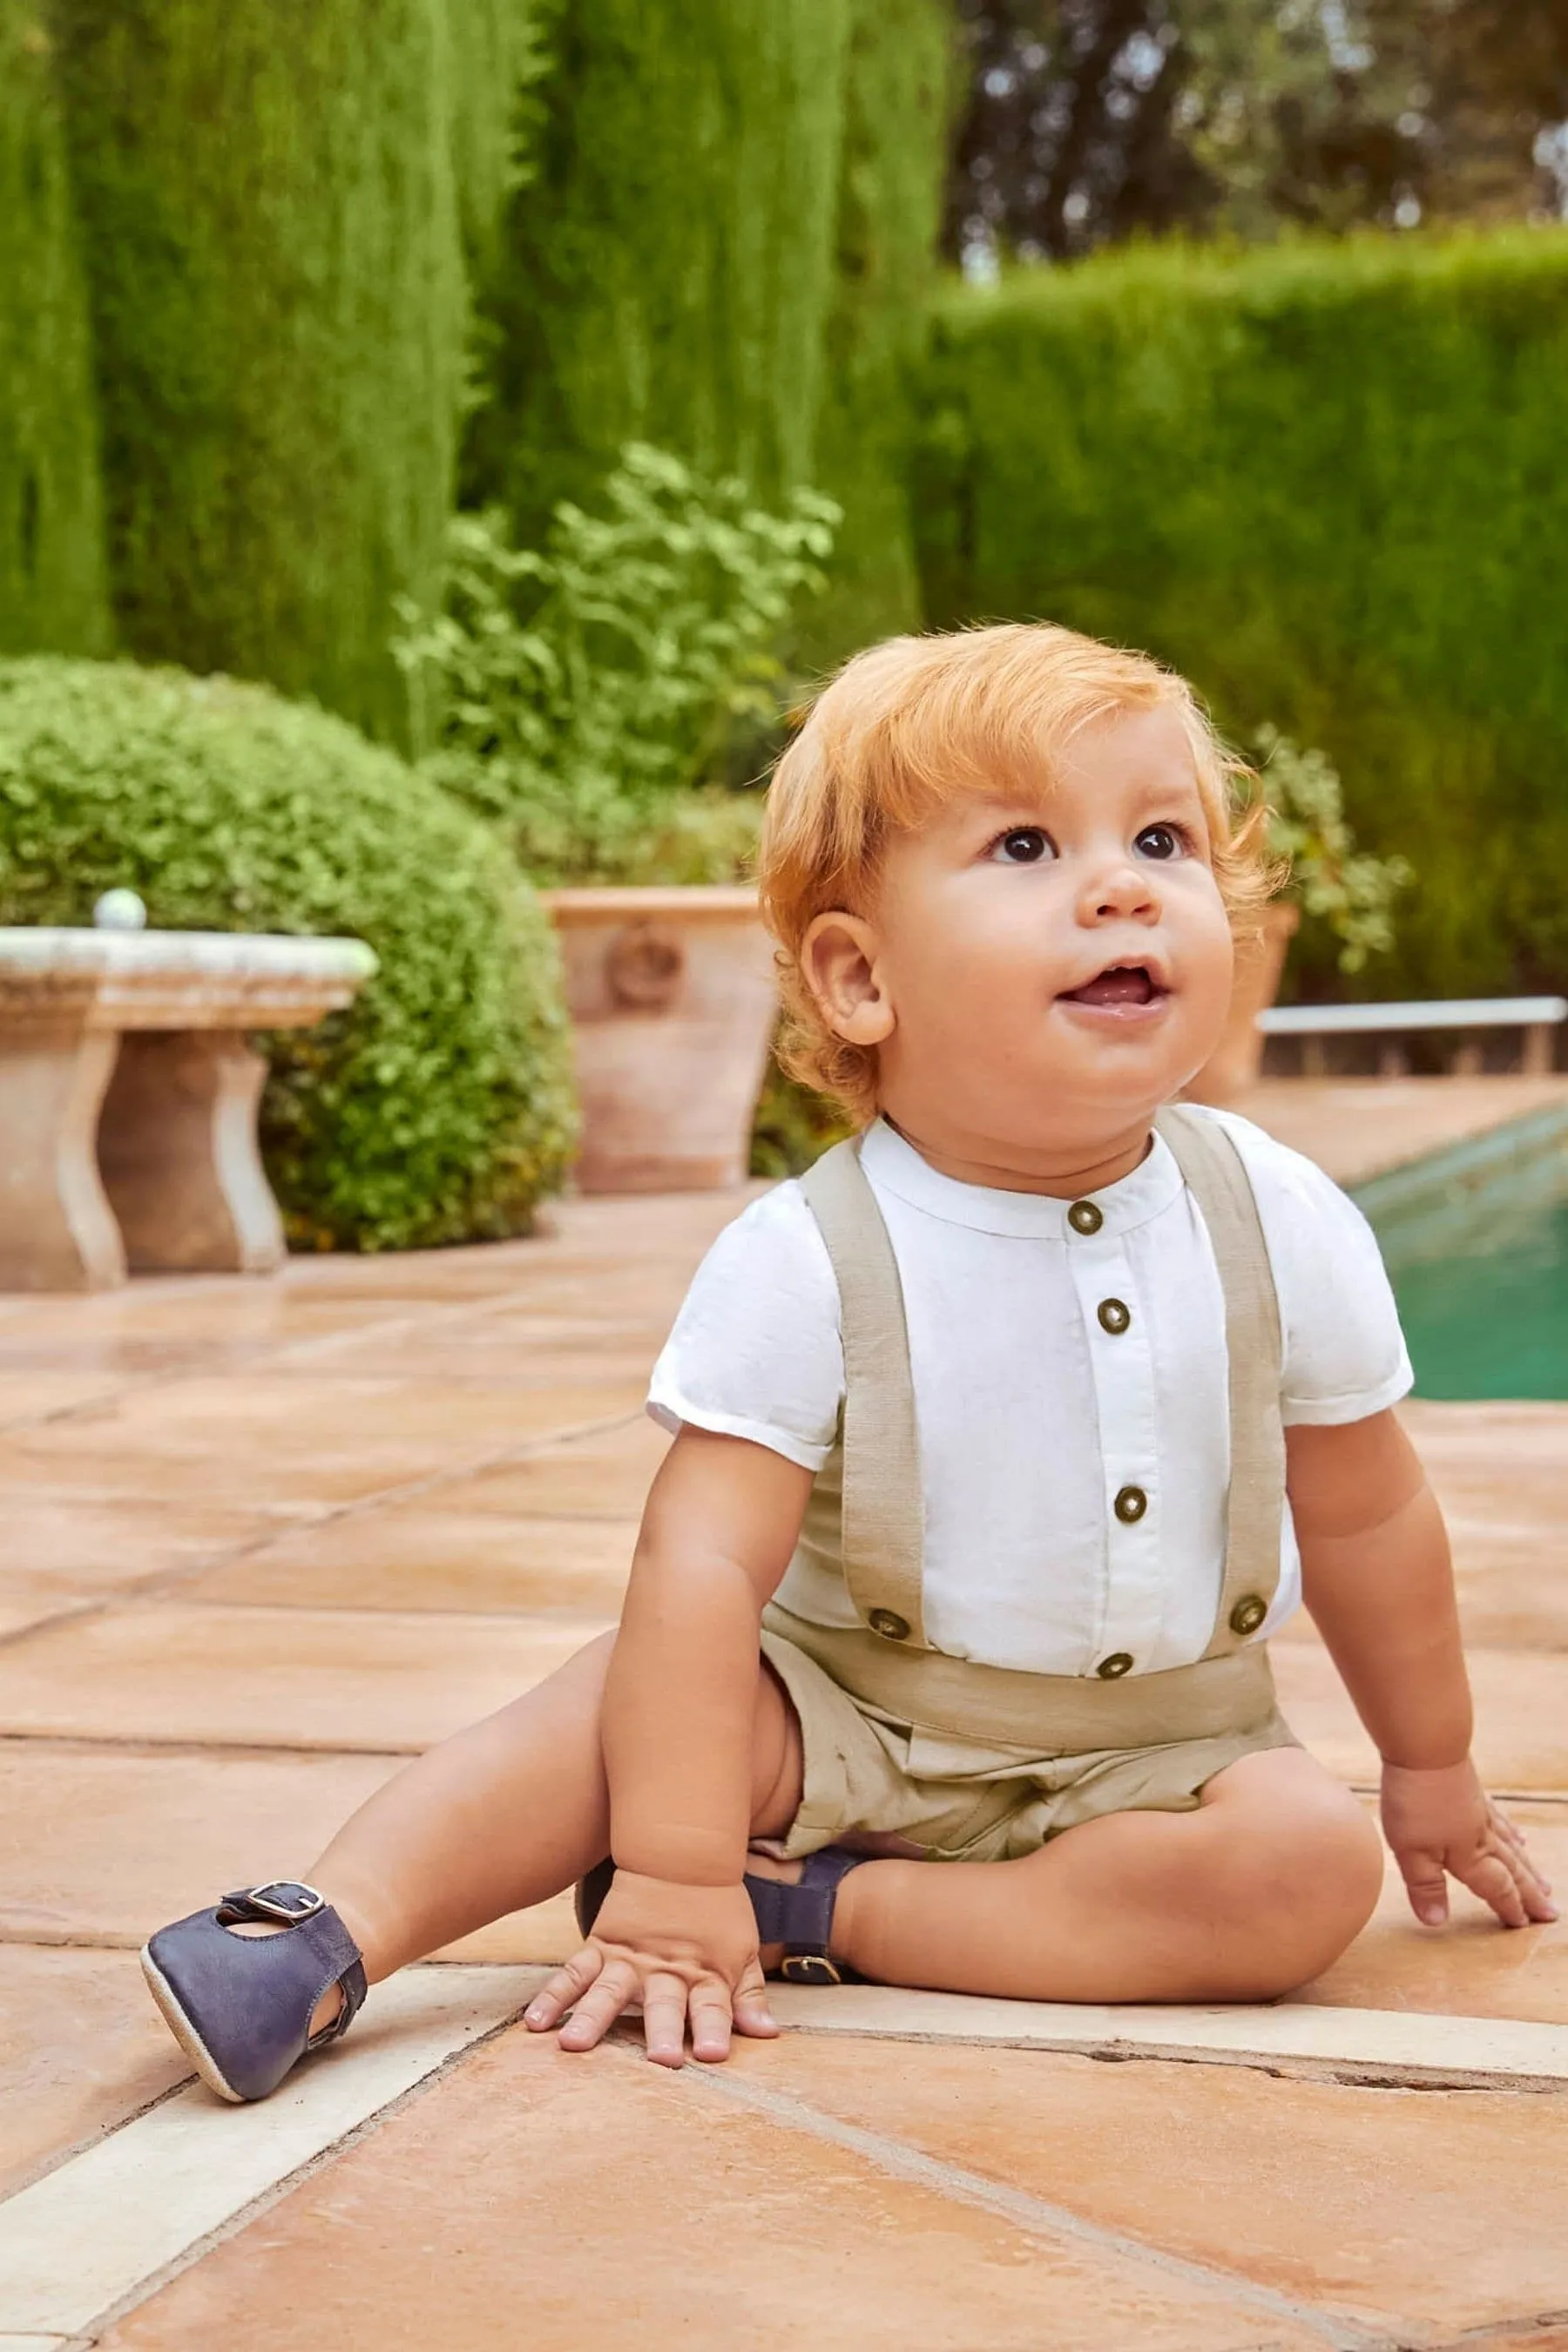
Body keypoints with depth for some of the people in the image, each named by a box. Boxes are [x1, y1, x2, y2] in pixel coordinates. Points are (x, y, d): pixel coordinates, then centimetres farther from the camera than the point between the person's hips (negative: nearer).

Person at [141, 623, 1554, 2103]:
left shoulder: (1283, 1227, -11)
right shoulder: (807, 1261, -20)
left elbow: (1369, 1521, 2)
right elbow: (701, 1562, -25)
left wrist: (1433, 1774, 15)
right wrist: (672, 1876, -31)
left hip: (1156, 1747, 2)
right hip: (844, 1717, -2)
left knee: (1313, 1863, -26)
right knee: (639, 1696, -26)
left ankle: (824, 1913, -23)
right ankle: (330, 1931, -23)